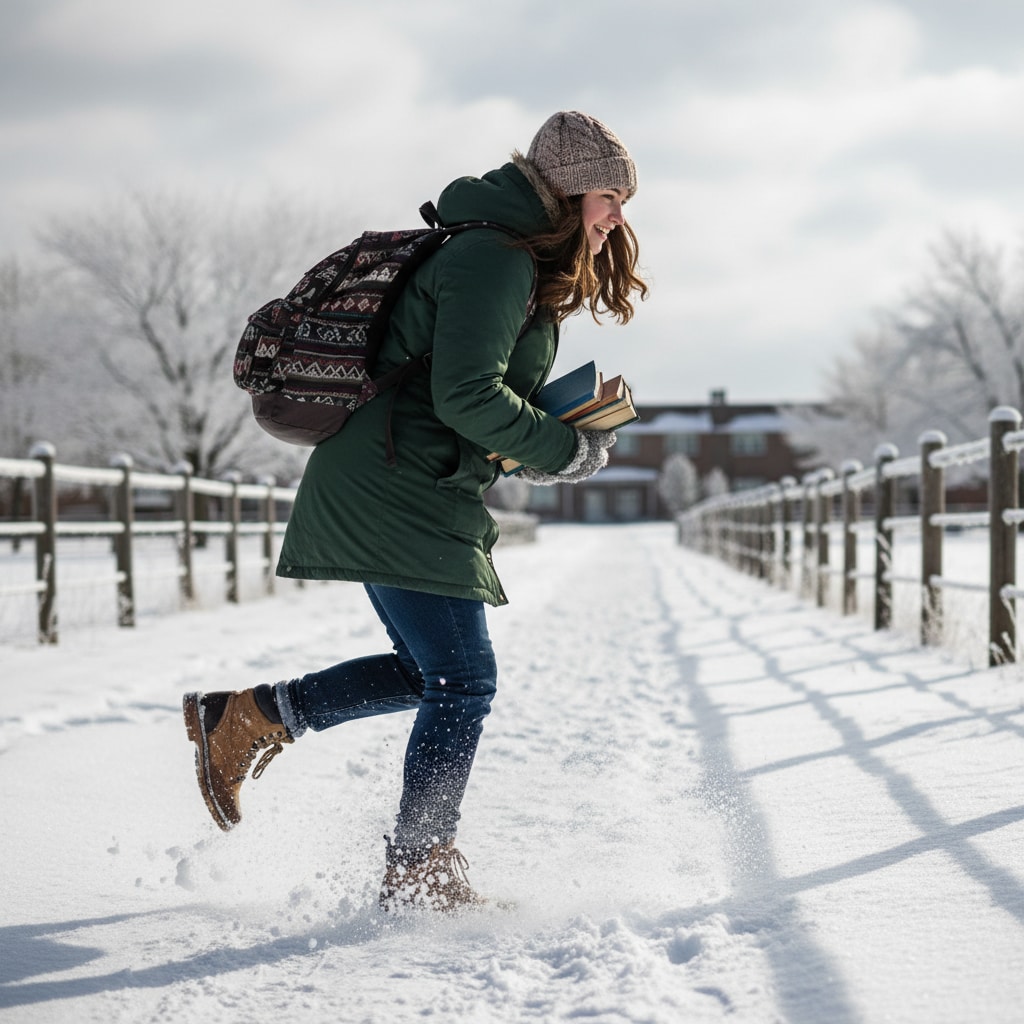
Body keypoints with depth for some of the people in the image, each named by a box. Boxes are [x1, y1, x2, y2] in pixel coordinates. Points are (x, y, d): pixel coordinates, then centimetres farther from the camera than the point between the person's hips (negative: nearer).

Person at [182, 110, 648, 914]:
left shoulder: (529, 266, 17)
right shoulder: (496, 260, -15)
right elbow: (465, 395, -24)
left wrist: (580, 419, 5)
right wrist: (566, 452, -13)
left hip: (419, 493, 10)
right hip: (400, 494, -10)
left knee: (432, 670, 16)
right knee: (463, 682, -5)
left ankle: (250, 719, 21)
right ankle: (419, 873, 6)